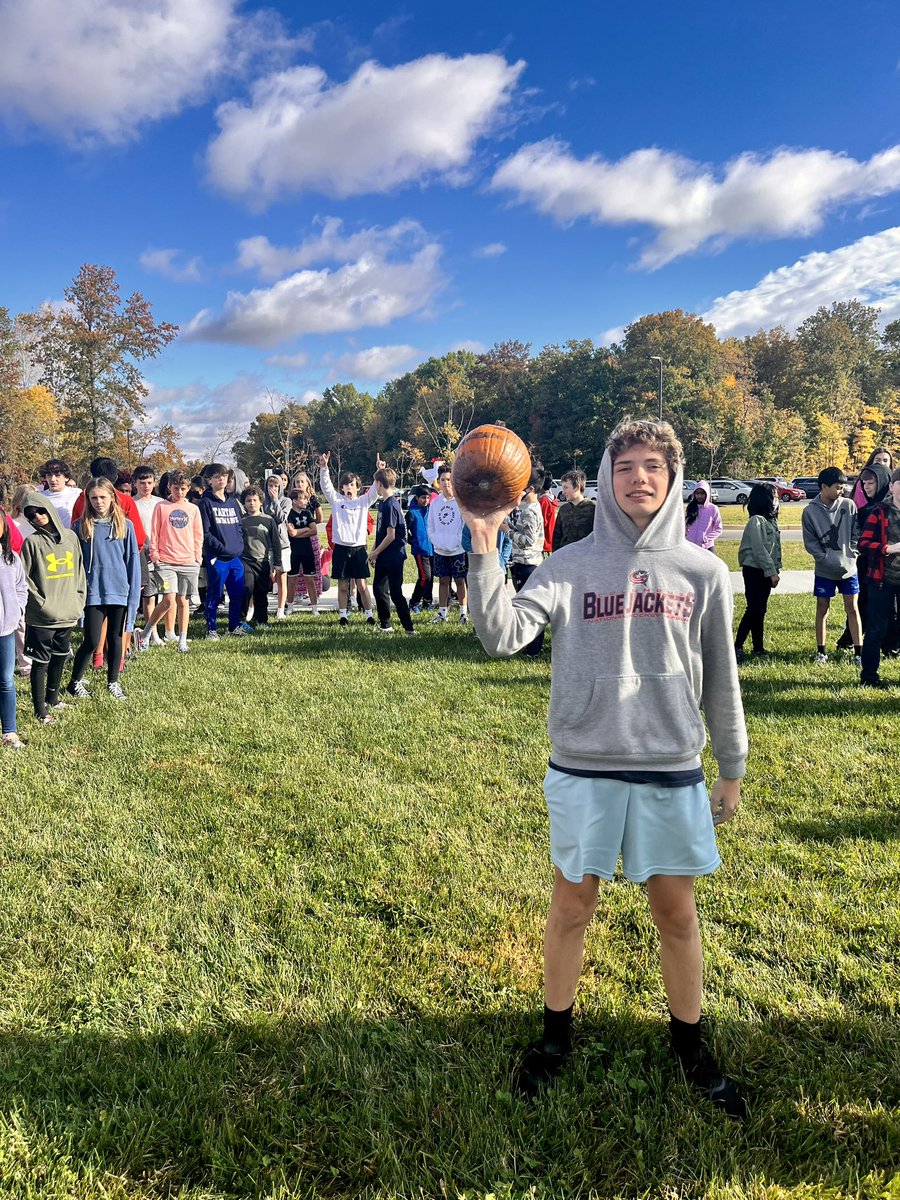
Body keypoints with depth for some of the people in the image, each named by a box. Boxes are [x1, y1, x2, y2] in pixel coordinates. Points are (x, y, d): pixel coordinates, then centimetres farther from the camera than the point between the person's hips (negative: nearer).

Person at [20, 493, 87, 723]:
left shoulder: (70, 537, 5)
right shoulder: (32, 542, -7)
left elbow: (79, 571, 11)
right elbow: (25, 580, -8)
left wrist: (79, 601, 5)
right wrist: (43, 605, -12)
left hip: (68, 615, 4)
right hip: (41, 617, -4)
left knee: (60, 658, 17)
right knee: (40, 661, 3)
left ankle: (52, 697, 35)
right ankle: (40, 709, 12)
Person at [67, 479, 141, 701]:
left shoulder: (125, 525, 1)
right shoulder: (81, 526, 1)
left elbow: (133, 560, 3)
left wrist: (134, 593, -2)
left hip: (119, 591, 1)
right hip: (93, 591, -1)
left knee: (115, 638, 10)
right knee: (92, 641, -2)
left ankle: (113, 682, 24)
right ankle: (75, 682, 16)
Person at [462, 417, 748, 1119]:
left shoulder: (703, 571, 2)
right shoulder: (571, 566, -3)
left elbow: (720, 680, 8)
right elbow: (502, 635, -16)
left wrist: (733, 770, 12)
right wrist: (485, 548, -26)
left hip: (672, 771, 1)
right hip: (583, 769, -1)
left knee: (677, 910, 13)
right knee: (573, 905, 13)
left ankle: (690, 1042, 36)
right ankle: (557, 1034, 35)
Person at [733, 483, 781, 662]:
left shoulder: (771, 519, 13)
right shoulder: (756, 521, -14)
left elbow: (775, 547, 15)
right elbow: (759, 549, -18)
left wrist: (776, 570, 9)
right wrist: (772, 572, -16)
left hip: (766, 570, 8)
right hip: (754, 569, -8)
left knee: (760, 610, 10)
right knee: (753, 609, -11)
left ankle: (758, 648, 15)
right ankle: (737, 647, -8)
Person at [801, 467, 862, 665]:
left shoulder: (849, 505, -3)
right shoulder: (810, 511, -7)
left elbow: (856, 534, 3)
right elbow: (810, 542, -4)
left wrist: (851, 555, -7)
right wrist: (826, 559, -12)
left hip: (849, 567, 1)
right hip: (824, 570, -1)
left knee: (852, 608, 5)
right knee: (822, 609, 8)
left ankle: (858, 652, 11)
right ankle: (821, 651, 19)